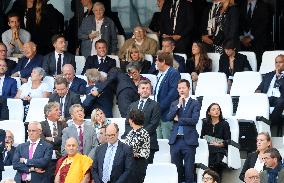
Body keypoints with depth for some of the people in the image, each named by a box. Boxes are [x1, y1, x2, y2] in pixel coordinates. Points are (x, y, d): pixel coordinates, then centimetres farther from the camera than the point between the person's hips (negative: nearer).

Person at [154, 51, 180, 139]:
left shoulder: (174, 73, -11)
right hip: (159, 114, 9)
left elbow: (173, 93, -19)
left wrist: (160, 107, -18)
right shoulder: (160, 75, 19)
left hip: (167, 115, -9)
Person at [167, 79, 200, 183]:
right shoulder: (174, 104, 14)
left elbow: (194, 120, -11)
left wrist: (178, 119, -4)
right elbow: (168, 118, -1)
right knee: (175, 169, 5)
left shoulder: (195, 104, 2)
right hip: (175, 140, 4)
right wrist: (179, 105, -7)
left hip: (188, 140, -4)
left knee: (189, 169, -2)